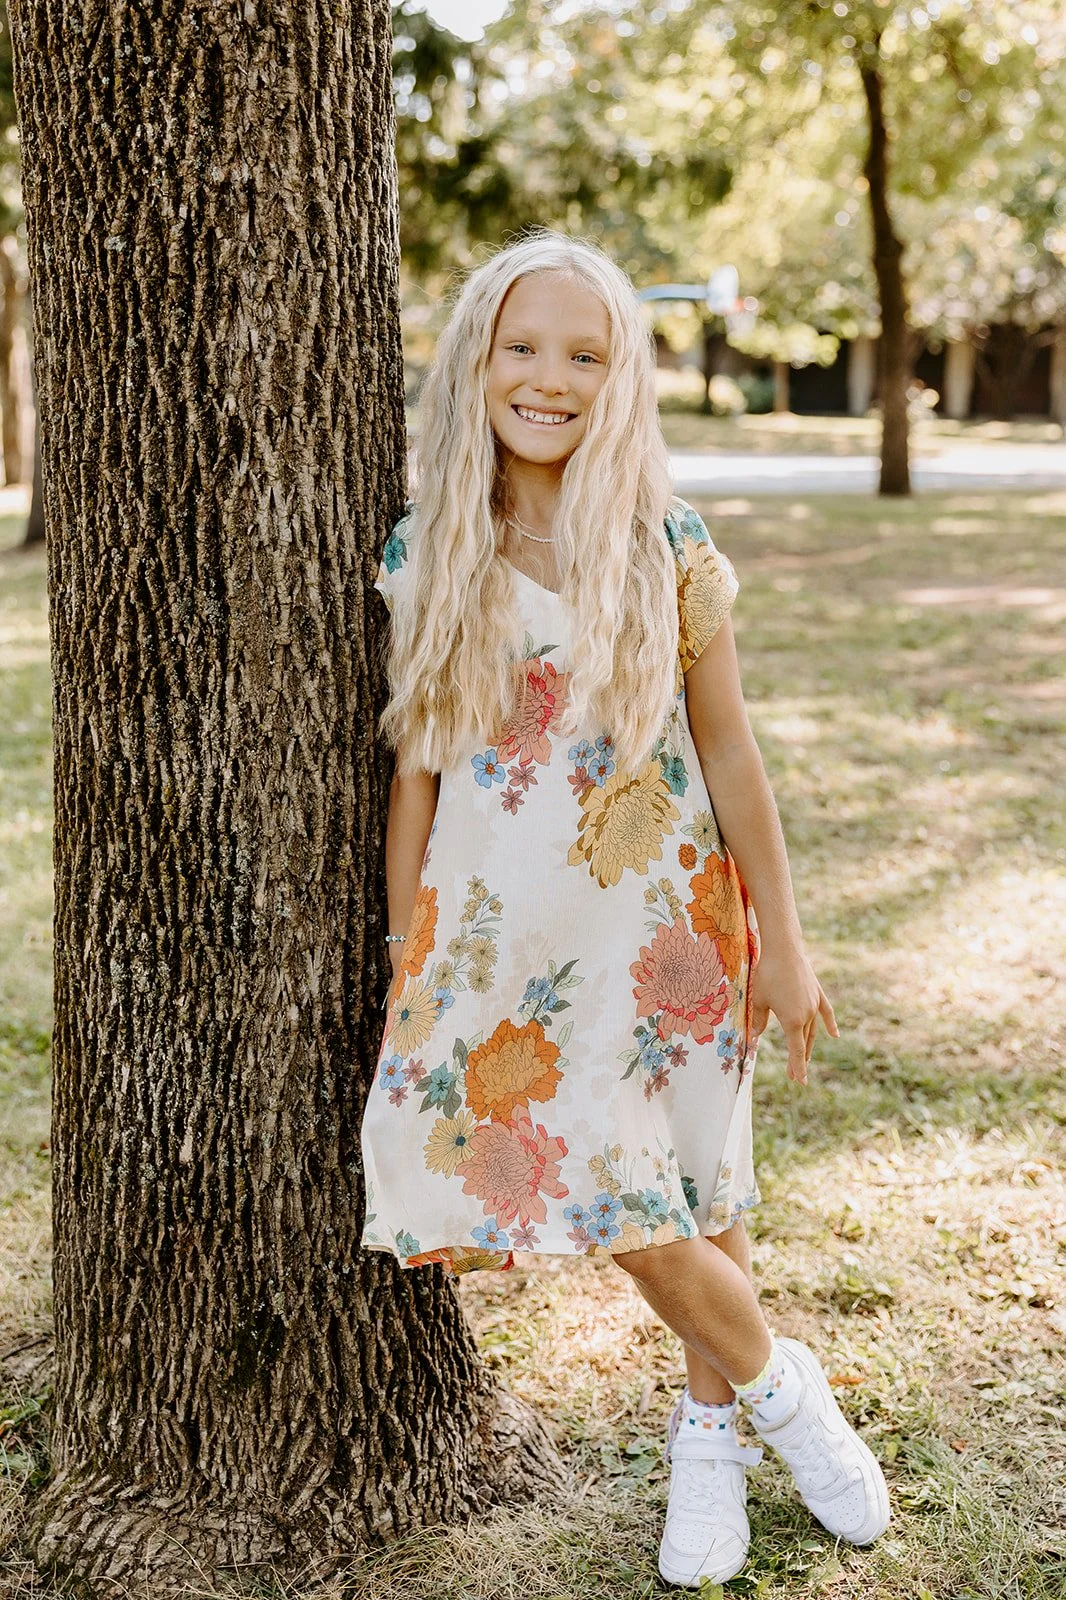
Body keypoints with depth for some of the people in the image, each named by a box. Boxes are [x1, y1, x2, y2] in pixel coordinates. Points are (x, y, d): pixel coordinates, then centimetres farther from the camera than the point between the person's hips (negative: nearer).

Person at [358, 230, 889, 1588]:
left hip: (660, 922, -1)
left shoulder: (670, 548, -5)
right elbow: (415, 768, 4)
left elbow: (727, 751, 0)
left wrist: (780, 942, 1)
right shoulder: (423, 558, -1)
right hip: (502, 932, 1)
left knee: (682, 1192, 5)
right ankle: (774, 1383, 24)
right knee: (607, 1191, -1)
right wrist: (405, 960, 5)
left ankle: (709, 1426, 31)